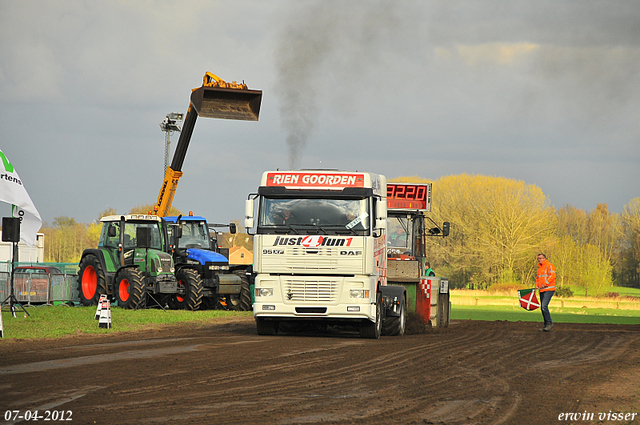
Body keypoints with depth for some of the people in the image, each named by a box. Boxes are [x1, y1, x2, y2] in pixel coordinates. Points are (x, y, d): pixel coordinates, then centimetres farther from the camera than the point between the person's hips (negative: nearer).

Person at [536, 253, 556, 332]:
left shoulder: (549, 266, -8)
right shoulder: (540, 267, 21)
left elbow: (552, 276, -20)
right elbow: (537, 277, 29)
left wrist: (545, 284, -23)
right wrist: (537, 285, 12)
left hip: (549, 289, -9)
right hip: (542, 290, 9)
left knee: (544, 306, -19)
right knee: (542, 307, 7)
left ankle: (549, 323, -10)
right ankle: (546, 325, 12)